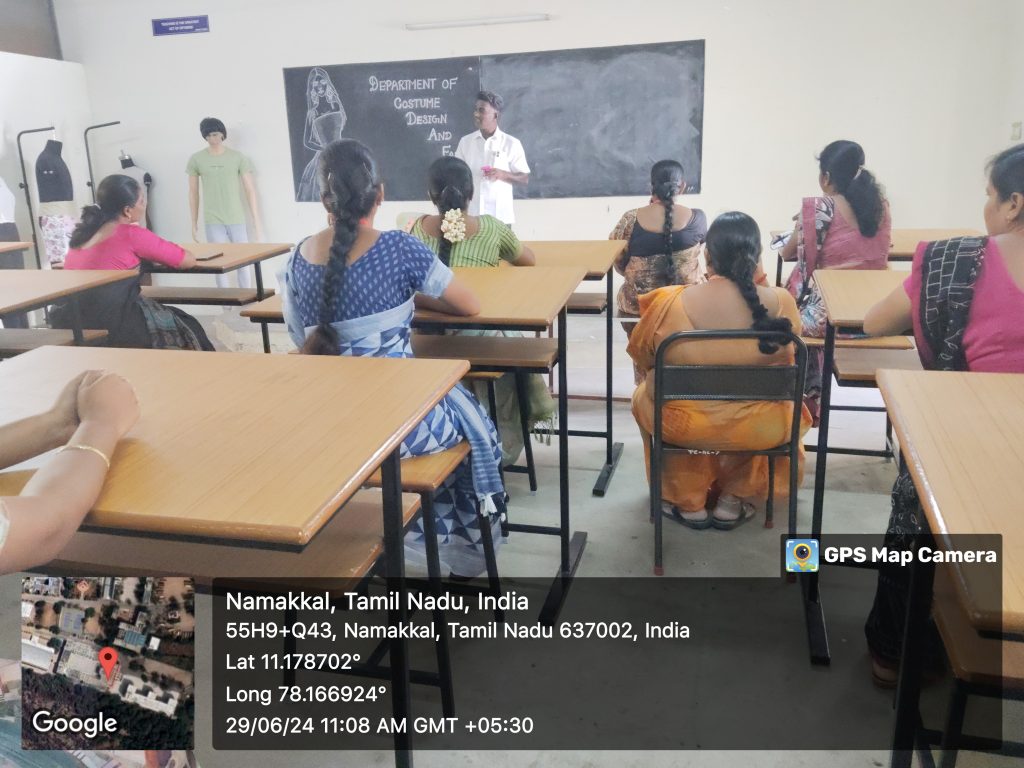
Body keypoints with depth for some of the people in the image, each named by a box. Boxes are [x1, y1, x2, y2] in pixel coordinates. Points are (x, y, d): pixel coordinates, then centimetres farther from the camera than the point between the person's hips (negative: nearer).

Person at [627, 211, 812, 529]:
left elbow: (641, 356, 0)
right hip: (761, 428, 1)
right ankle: (735, 500, 35)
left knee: (644, 395, 32)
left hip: (684, 426, -1)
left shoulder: (669, 302, -18)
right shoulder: (781, 303, -15)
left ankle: (688, 503, 34)